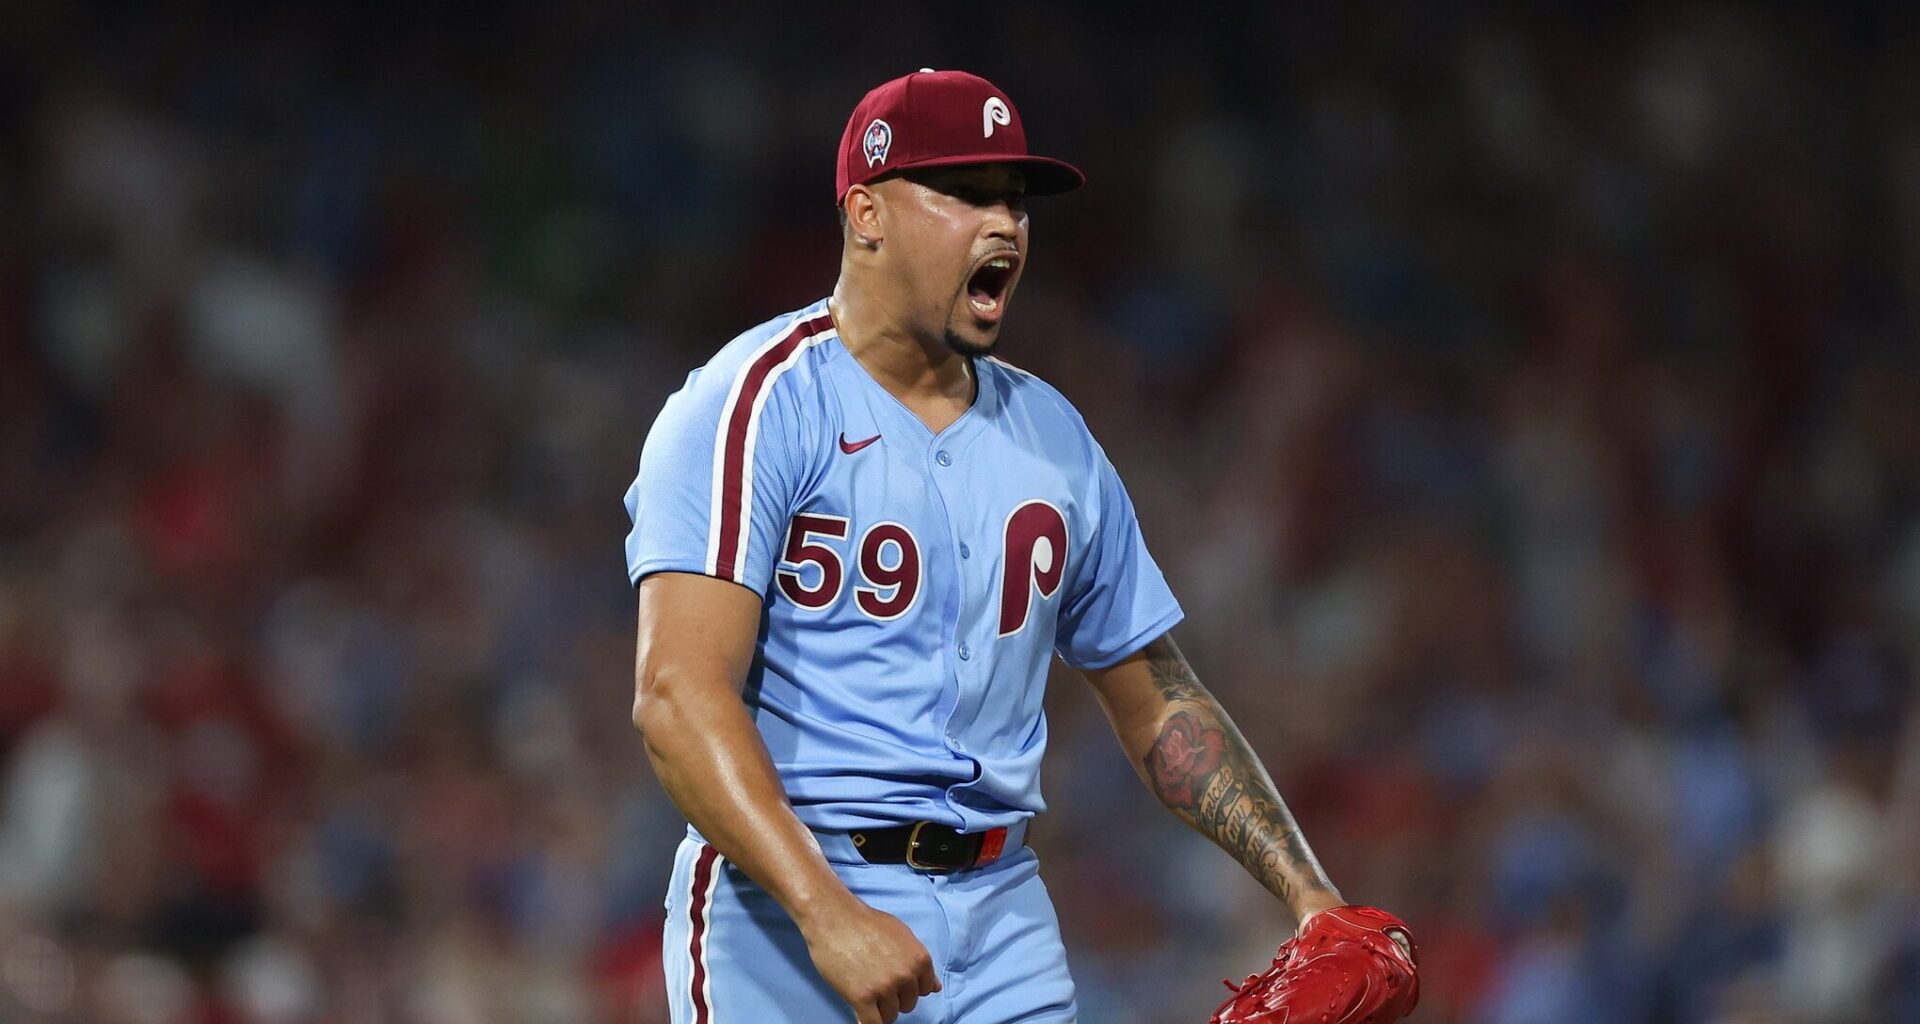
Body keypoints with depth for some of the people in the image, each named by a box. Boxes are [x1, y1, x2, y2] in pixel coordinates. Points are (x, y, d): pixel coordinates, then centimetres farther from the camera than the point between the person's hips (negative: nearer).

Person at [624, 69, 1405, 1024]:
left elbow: (1159, 704, 21)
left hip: (1001, 914, 6)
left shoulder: (1049, 434, 15)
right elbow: (680, 696, -18)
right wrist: (827, 915, -29)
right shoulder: (759, 405, -7)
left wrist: (1311, 898, 9)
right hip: (785, 903, -6)